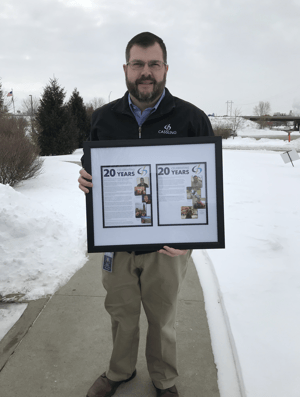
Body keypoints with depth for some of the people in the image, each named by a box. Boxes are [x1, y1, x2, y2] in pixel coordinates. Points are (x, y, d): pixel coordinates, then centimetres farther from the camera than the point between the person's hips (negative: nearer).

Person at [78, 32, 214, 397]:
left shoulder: (191, 118, -6)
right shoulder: (103, 118, 4)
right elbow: (92, 170, 14)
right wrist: (85, 180, -12)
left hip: (167, 245, -2)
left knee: (162, 319, 16)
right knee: (121, 313, 19)